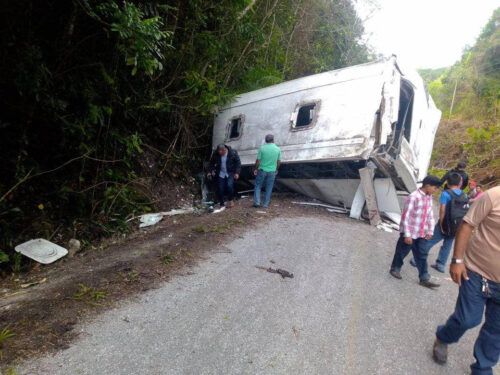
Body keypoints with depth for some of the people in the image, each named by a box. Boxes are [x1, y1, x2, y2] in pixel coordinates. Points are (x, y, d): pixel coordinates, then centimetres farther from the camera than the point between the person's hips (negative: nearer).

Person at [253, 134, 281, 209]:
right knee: (269, 188, 10)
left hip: (262, 170, -2)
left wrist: (256, 169, 6)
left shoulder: (262, 148, -9)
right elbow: (279, 161, 4)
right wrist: (276, 169, 19)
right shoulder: (278, 149, -3)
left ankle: (257, 202, 6)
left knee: (258, 186, 12)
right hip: (272, 171, 2)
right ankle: (266, 204, 14)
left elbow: (258, 160, -7)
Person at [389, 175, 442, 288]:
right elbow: (405, 217, -21)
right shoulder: (413, 197, -21)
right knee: (402, 252, 11)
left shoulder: (429, 198, 4)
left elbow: (430, 216, 14)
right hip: (410, 233, -7)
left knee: (422, 255, 10)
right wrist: (407, 234, -19)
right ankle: (395, 269, 32)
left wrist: (430, 231, 12)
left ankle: (424, 279, 18)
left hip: (422, 234, 7)